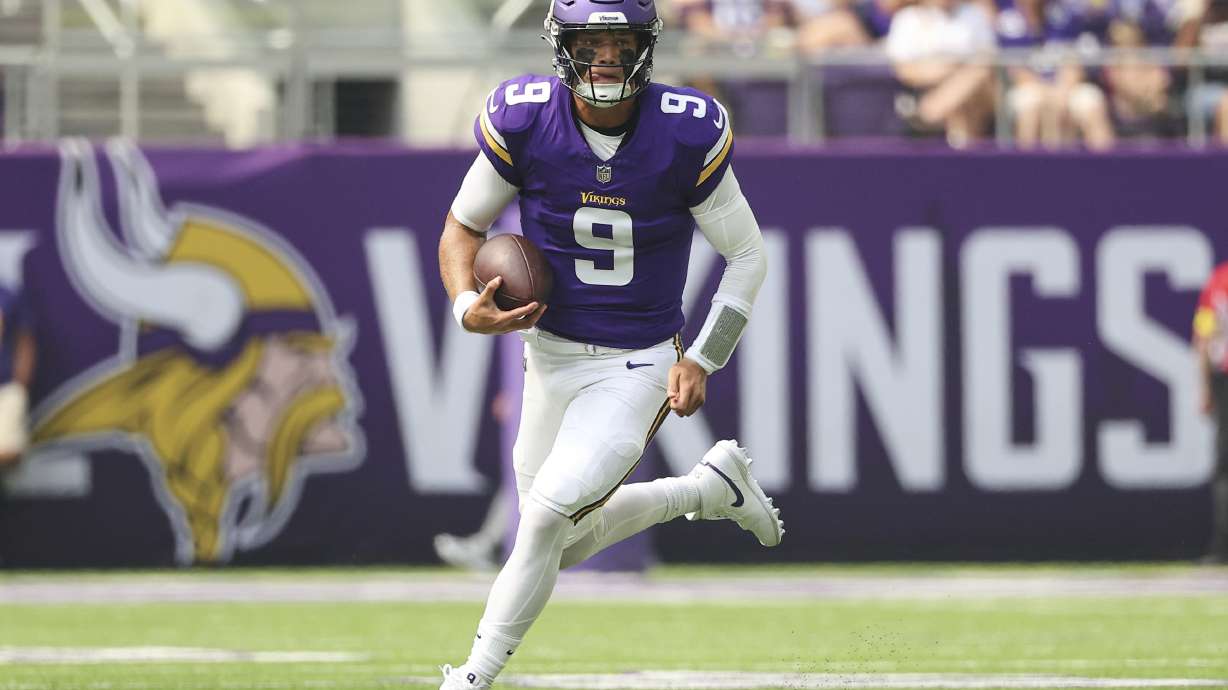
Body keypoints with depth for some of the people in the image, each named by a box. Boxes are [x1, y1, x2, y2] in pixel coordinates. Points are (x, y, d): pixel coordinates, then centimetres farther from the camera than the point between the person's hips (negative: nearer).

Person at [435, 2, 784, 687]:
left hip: (640, 366, -4)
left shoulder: (688, 135, -17)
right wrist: (468, 306, -18)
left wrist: (702, 360, -11)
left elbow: (748, 255, -4)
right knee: (567, 542, 14)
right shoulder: (522, 121, -14)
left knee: (548, 513, -19)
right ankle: (711, 487, 35)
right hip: (550, 354, 4)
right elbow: (463, 226, 1)